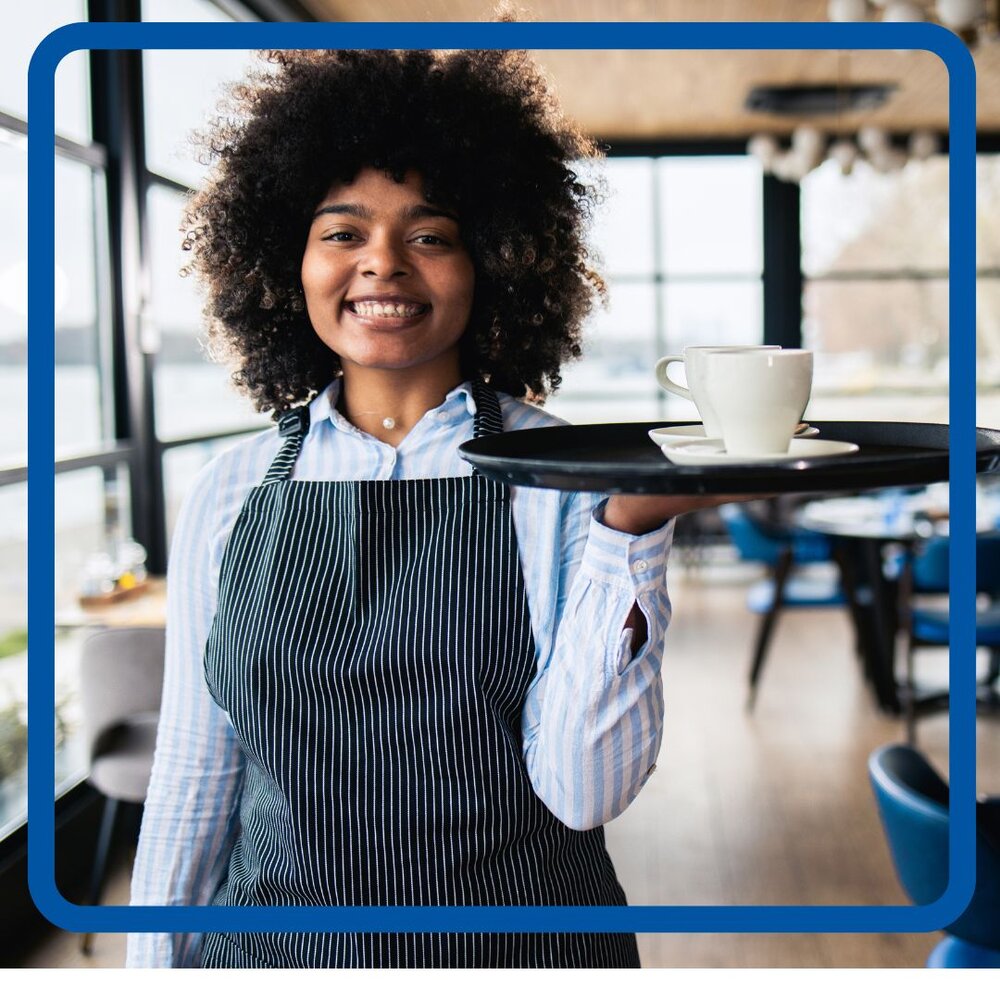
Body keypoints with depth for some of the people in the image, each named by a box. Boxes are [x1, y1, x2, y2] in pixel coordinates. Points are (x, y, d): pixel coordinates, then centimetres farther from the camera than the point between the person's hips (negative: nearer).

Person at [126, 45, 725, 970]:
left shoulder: (565, 476, -10)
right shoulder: (233, 492, -3)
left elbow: (583, 790, -17)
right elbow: (192, 782, 3)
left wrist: (631, 533, -25)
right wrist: (152, 961, 3)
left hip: (517, 939, -2)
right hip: (270, 937, 2)